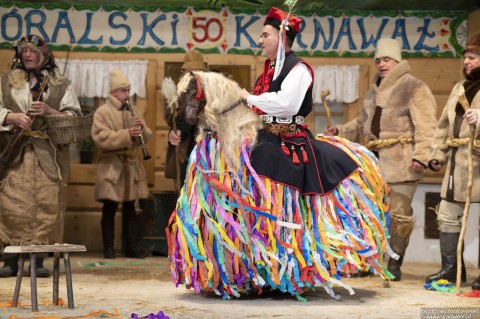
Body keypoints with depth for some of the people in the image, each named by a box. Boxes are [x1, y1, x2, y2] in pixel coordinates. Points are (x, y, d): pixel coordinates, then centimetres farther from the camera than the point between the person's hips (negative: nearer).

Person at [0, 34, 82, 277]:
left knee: (46, 205, -5)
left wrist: (49, 111, -12)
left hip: (49, 154, 0)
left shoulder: (61, 84, 10)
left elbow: (75, 116, 4)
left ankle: (39, 260, 1)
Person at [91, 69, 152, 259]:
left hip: (132, 166, 5)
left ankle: (132, 247, 12)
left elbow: (145, 138, 14)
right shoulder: (102, 112, -4)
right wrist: (127, 134, -24)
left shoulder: (134, 112, 14)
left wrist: (142, 128, -8)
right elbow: (102, 138, -17)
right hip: (111, 167, -5)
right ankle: (108, 248, 5)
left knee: (131, 208, 7)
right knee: (109, 208, -1)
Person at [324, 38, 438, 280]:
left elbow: (426, 126, -11)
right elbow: (361, 123, 29)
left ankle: (395, 263, 5)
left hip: (400, 162, -7)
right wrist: (339, 132, 13)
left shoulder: (415, 89, -4)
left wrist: (421, 156, -21)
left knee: (399, 213, -5)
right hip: (373, 161, 7)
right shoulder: (374, 92, 20)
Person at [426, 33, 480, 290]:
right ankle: (450, 269, 18)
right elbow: (444, 125, 23)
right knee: (448, 216, 9)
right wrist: (437, 154, 15)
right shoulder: (459, 88, 20)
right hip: (457, 163, 8)